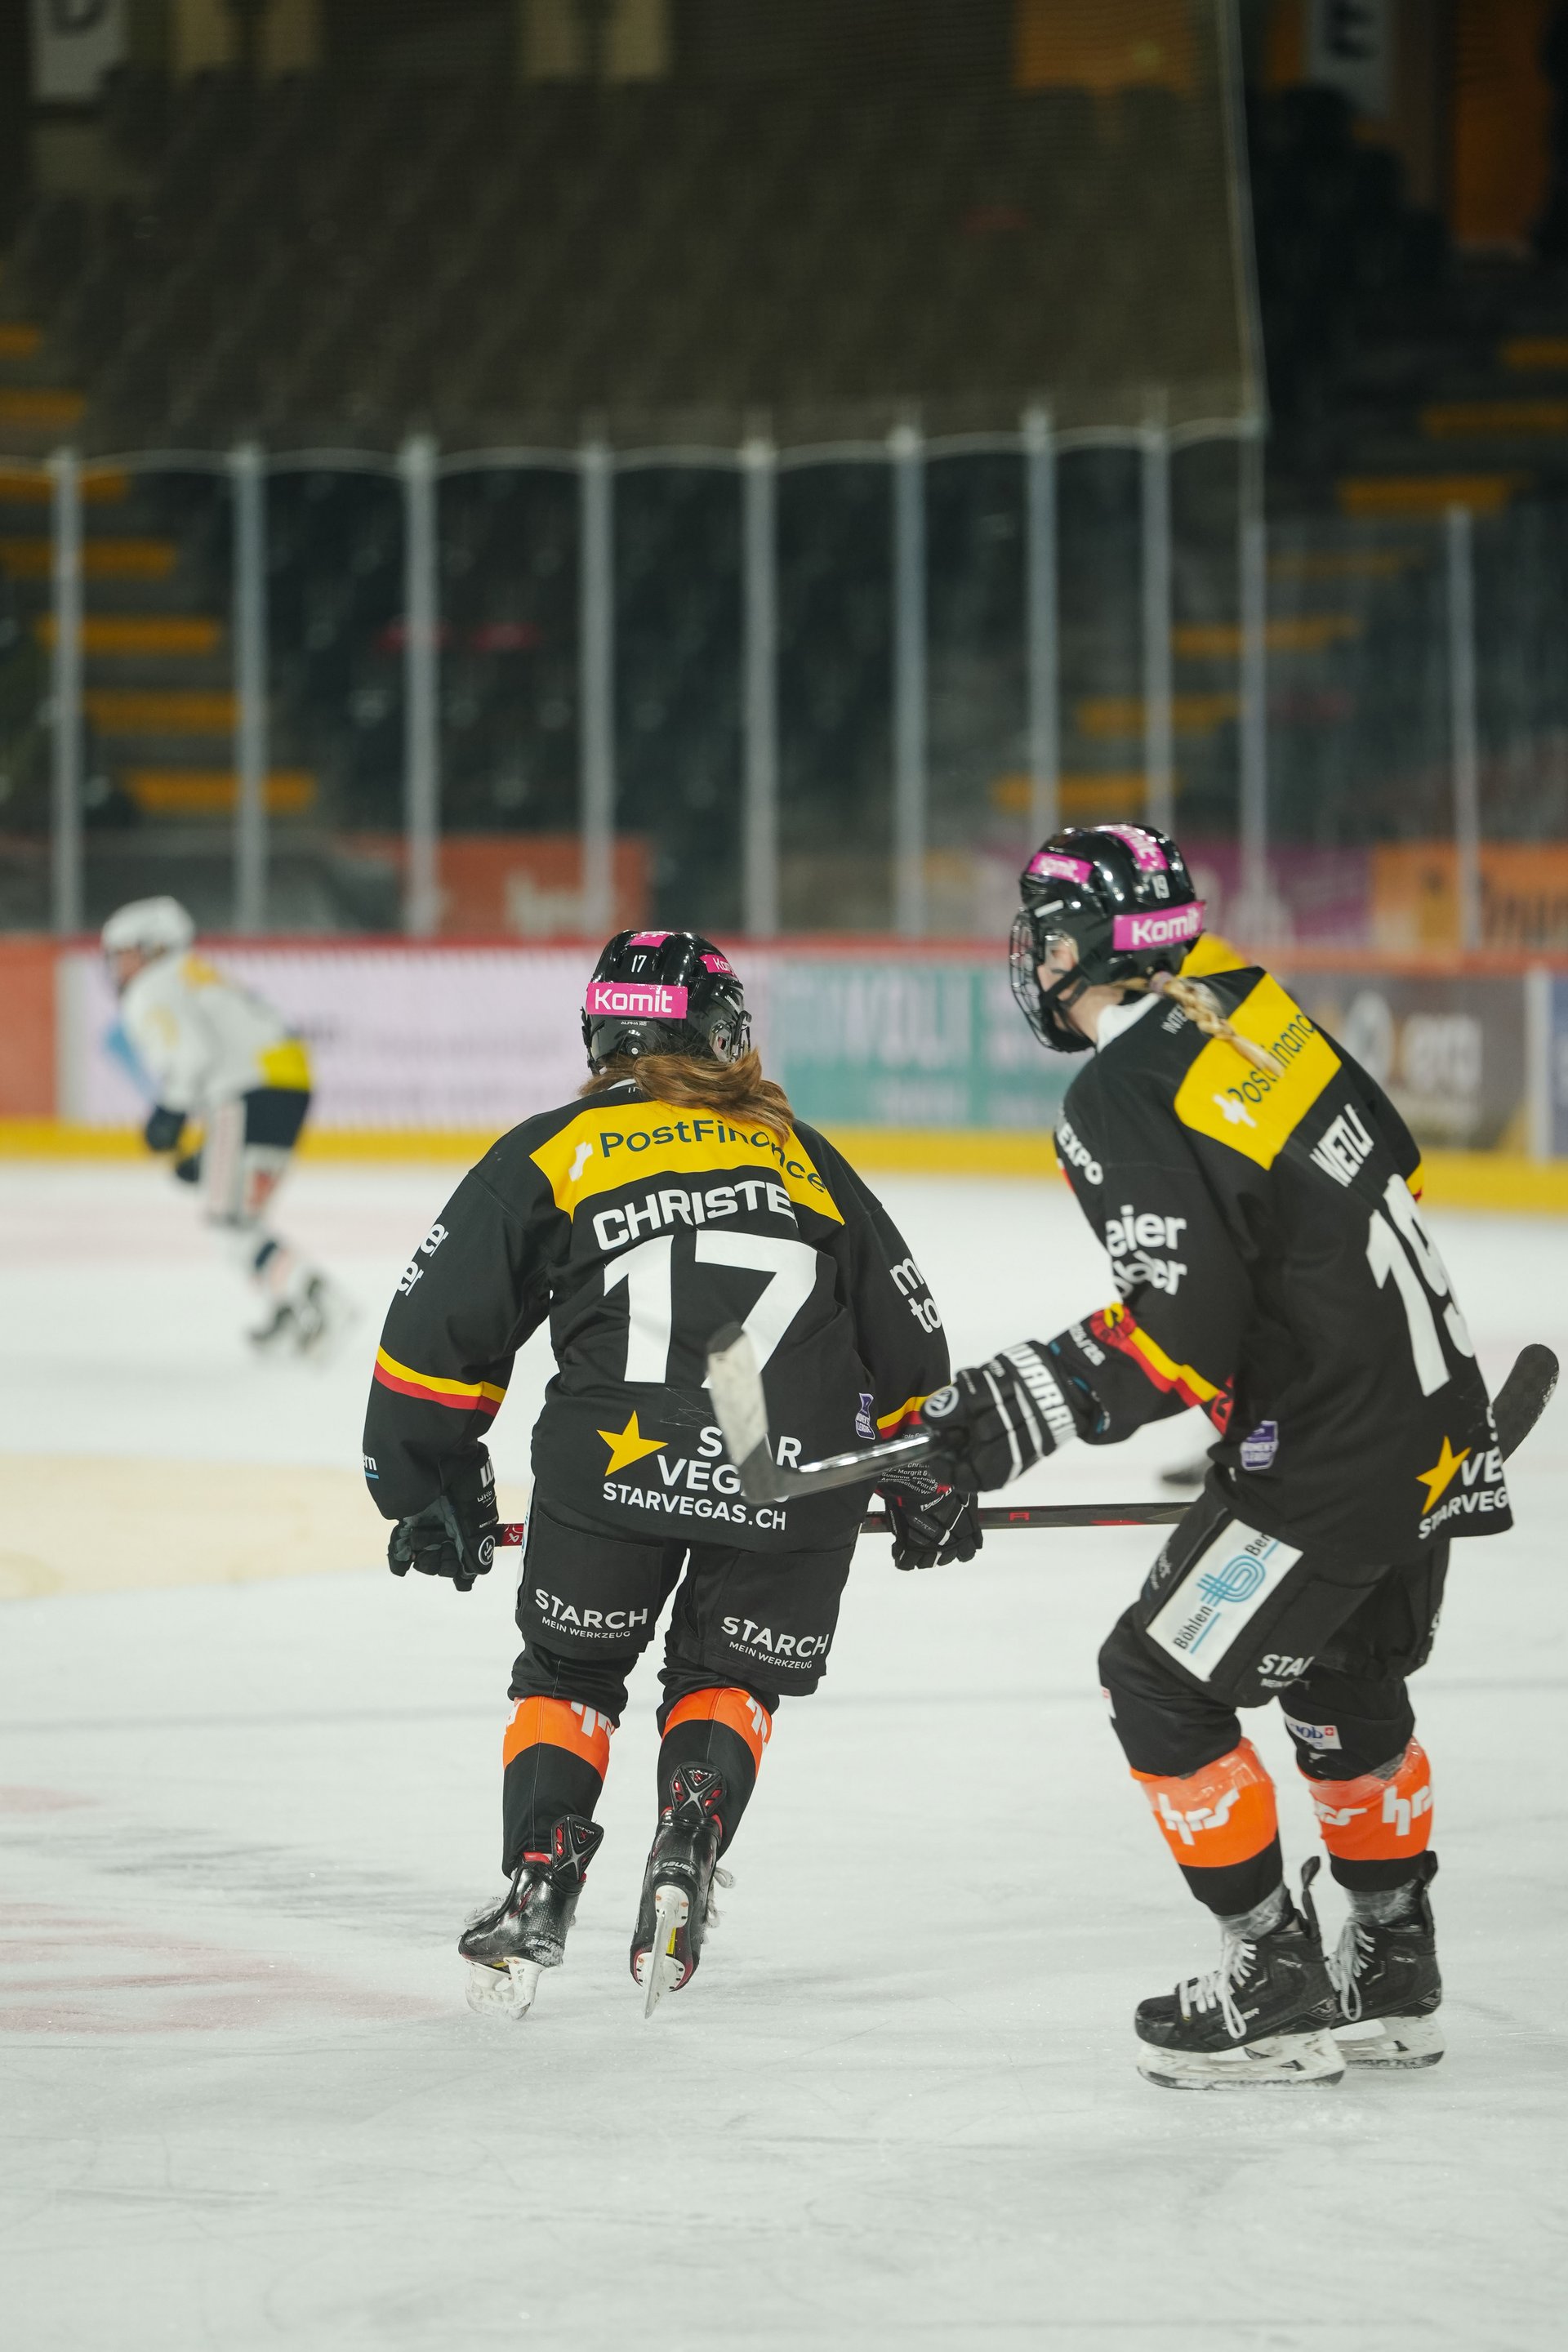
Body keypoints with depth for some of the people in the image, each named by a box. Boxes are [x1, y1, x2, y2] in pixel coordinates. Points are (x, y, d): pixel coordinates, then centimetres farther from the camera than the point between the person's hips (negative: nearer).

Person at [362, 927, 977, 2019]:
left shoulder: (553, 1152, 15)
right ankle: (687, 1850, -2)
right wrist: (930, 1486, 41)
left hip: (614, 1465, -2)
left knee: (570, 1673, 19)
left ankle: (538, 1886, 2)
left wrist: (432, 1488, 21)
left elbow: (438, 1333, 11)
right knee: (727, 1680, 22)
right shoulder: (801, 1153, 23)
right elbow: (904, 1338, 28)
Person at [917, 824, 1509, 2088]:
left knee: (1161, 1679, 1)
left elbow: (1184, 1334, -25)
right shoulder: (1245, 1006, 6)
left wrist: (1031, 1403, -22)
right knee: (1344, 1680, 25)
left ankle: (1279, 1990, 6)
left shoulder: (1120, 1098, -19)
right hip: (1433, 1408, 9)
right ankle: (1394, 1976, 36)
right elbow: (1394, 1166, 17)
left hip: (1328, 1452, -9)